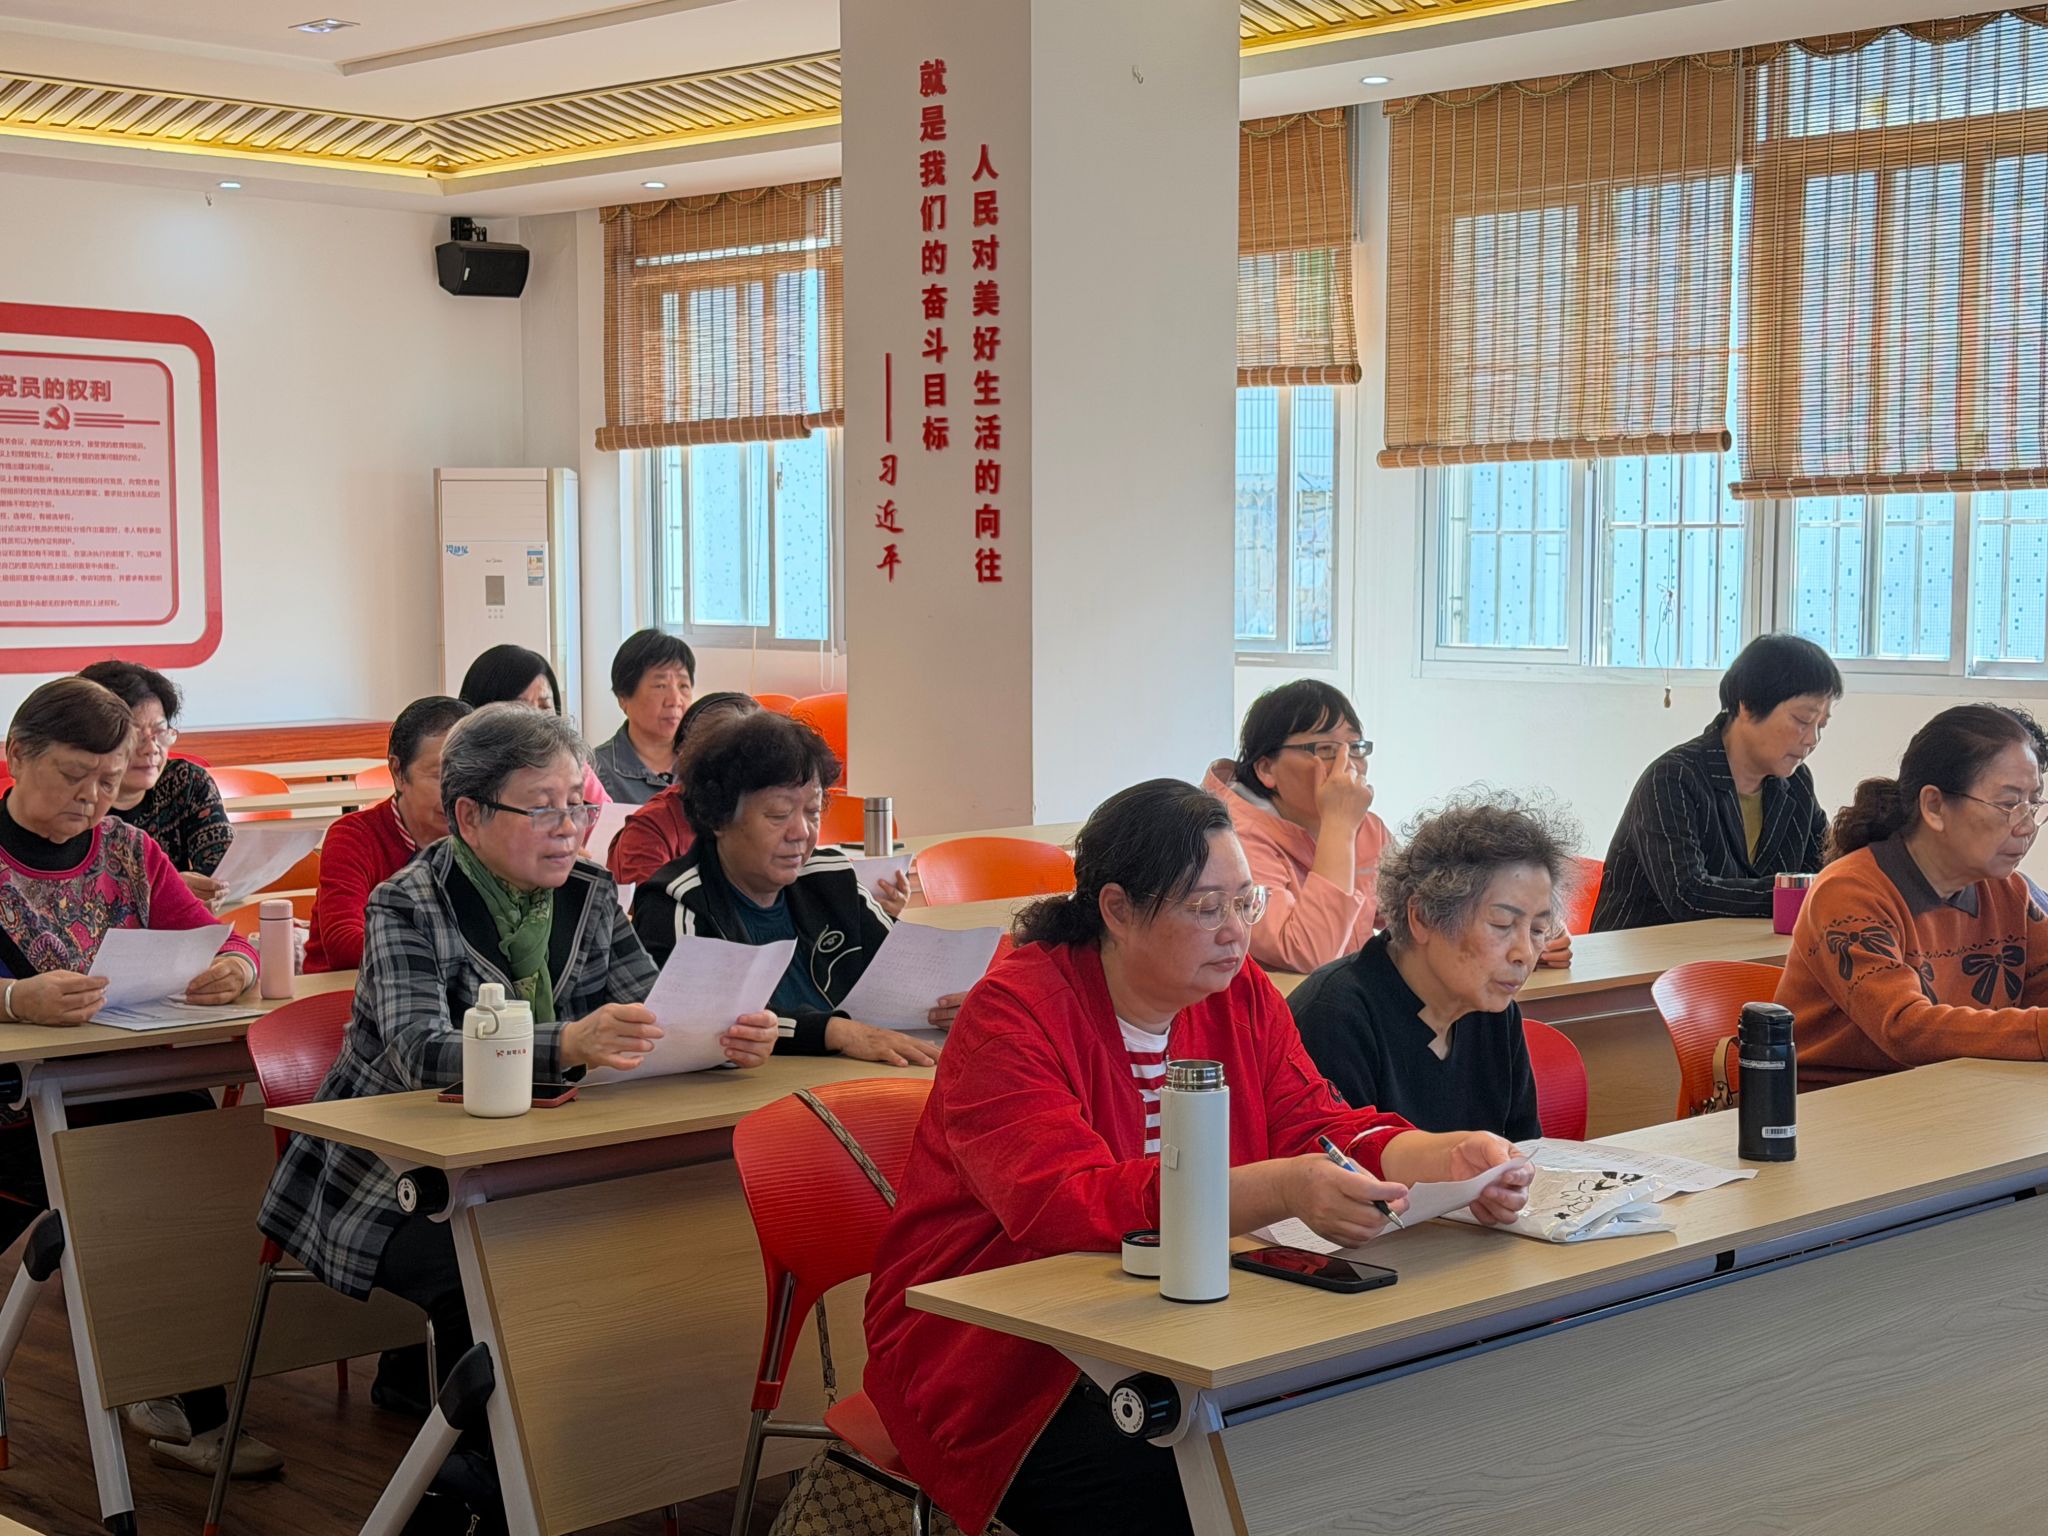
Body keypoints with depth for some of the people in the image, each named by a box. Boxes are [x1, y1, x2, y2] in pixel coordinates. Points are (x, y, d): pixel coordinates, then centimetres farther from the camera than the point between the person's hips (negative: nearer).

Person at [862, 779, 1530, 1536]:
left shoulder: (1242, 996, 5)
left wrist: (1452, 1158, -22)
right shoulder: (1014, 1012, -16)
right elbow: (1066, 1204, -29)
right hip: (1000, 1364, -5)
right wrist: (1280, 1190, -42)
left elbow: (1322, 1127, 1)